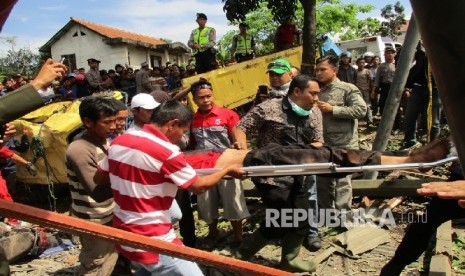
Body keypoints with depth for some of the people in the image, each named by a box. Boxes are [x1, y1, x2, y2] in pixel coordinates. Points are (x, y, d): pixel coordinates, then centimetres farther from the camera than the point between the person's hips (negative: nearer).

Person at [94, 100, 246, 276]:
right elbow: (199, 186, -9)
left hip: (124, 237, 8)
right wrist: (228, 170, 5)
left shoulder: (118, 142, 0)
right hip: (154, 243, -8)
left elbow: (99, 178, 13)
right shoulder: (166, 152, -21)